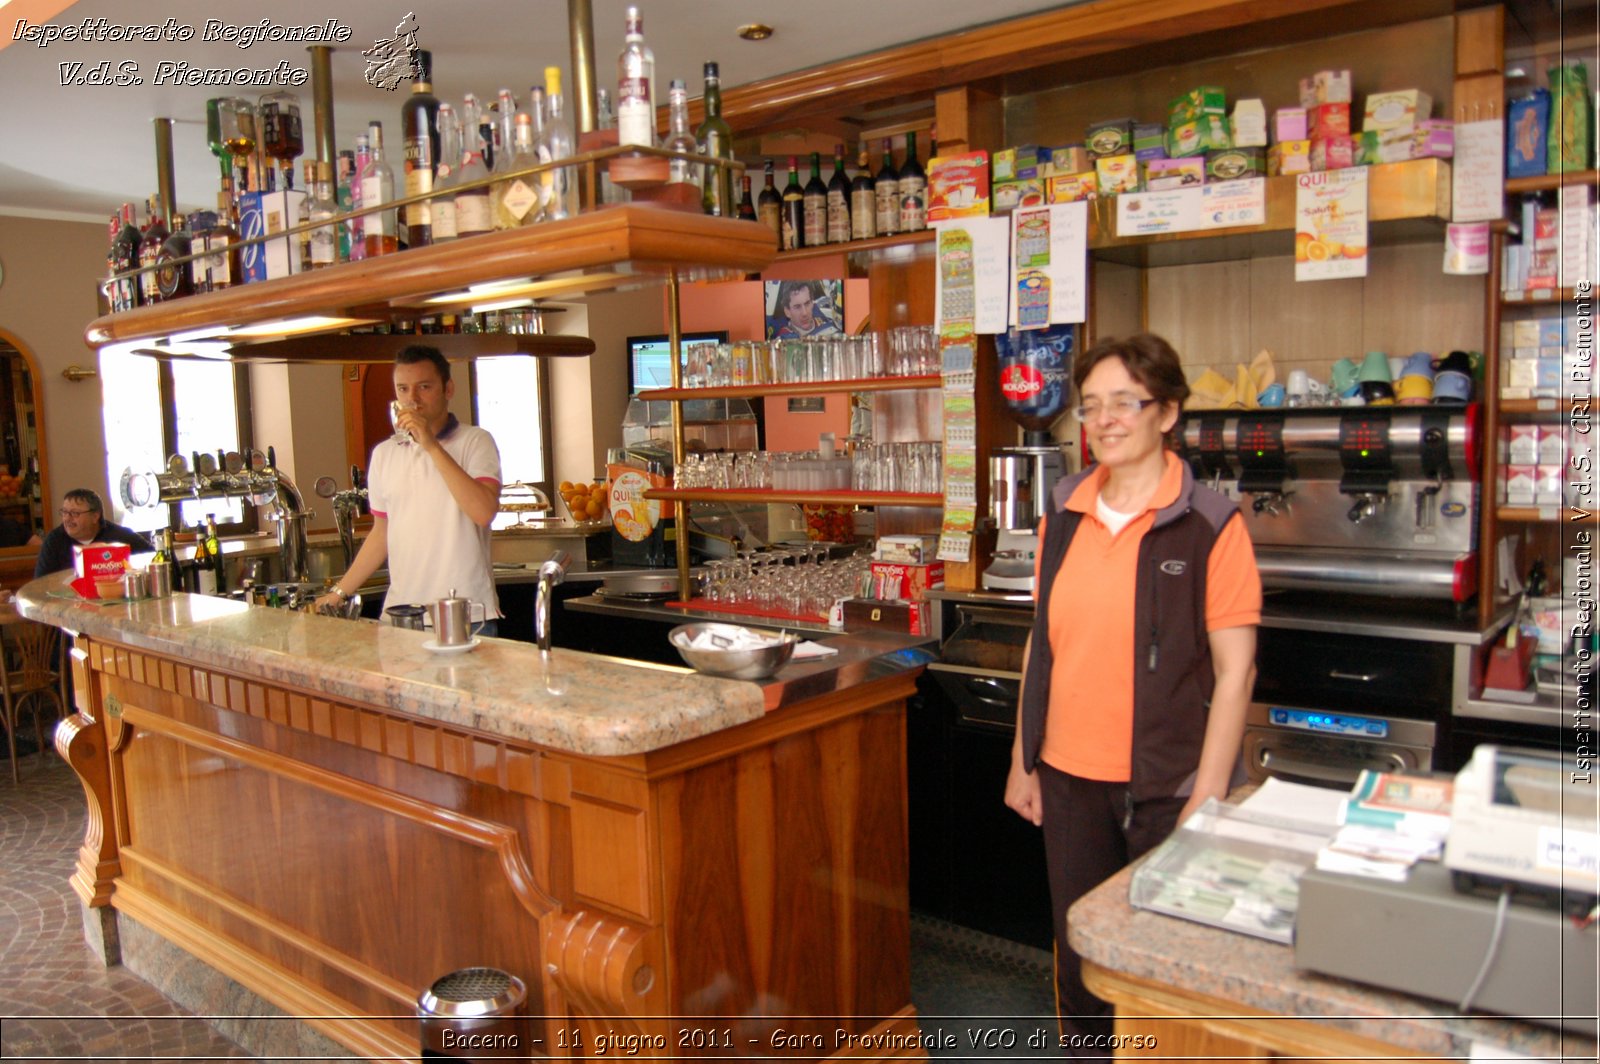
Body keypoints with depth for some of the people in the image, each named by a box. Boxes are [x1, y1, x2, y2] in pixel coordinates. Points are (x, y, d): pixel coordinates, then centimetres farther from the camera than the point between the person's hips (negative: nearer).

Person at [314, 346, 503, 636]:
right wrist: (340, 591, 17)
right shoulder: (384, 454, 13)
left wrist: (432, 446, -18)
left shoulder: (475, 441, -2)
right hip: (400, 611, 4)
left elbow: (484, 511, -19)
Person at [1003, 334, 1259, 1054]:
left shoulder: (1209, 526, -10)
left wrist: (1208, 797, -13)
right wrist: (1024, 761, 10)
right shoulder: (1063, 515, 5)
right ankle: (1085, 1052, 38)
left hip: (1167, 783, -4)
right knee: (1077, 954, 17)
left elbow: (1235, 670, -10)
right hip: (1069, 778, 4)